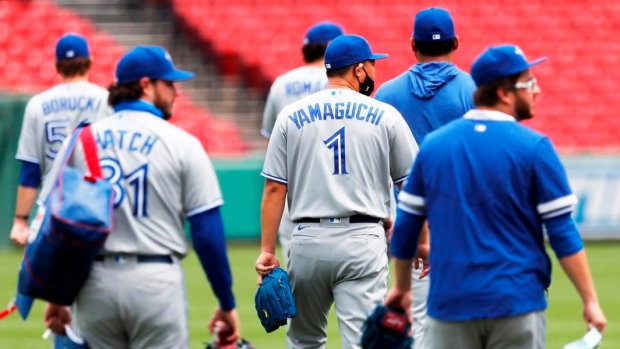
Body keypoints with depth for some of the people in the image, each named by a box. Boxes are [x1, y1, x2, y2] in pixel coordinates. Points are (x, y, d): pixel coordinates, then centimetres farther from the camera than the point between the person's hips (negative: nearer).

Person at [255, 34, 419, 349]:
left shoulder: (291, 116, 6)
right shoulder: (385, 116, 2)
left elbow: (274, 189, 2)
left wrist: (267, 250, 2)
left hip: (308, 241, 2)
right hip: (362, 242, -2)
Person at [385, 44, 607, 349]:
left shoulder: (433, 144, 5)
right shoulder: (534, 147, -6)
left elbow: (405, 226, 11)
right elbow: (563, 234, -7)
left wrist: (402, 286, 24)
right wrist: (590, 300, -2)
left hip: (450, 301, 3)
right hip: (517, 302, -3)